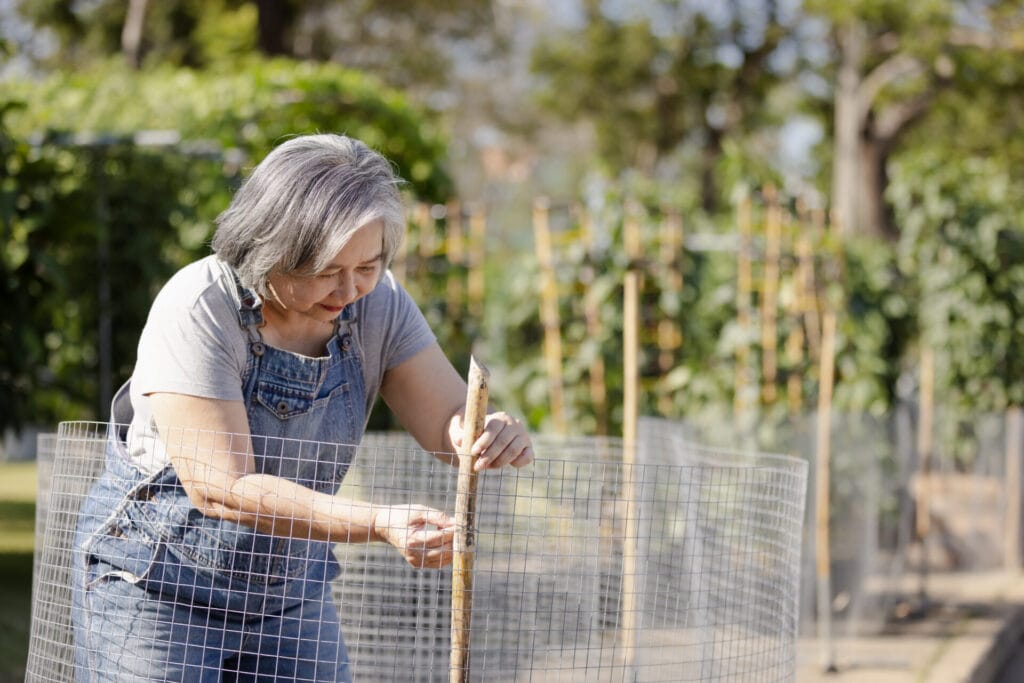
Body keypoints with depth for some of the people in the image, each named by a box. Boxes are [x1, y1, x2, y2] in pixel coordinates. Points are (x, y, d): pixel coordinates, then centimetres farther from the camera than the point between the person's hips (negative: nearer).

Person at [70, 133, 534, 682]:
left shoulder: (377, 302, -8)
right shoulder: (197, 311, -25)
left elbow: (450, 422, -8)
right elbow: (224, 490, -30)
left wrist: (491, 433, -34)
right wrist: (382, 524, -39)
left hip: (291, 587, 5)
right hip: (158, 584, -5)